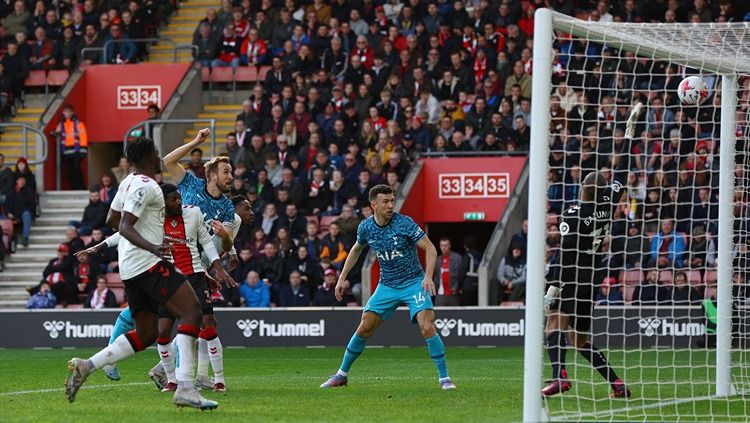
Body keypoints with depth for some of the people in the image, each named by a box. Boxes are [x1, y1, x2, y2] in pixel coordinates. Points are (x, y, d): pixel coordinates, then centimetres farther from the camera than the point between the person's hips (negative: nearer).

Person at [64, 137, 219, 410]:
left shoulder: (128, 183, 17)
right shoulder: (145, 186, -11)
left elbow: (112, 220, 29)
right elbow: (124, 227, -20)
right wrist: (151, 247, -36)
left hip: (131, 269, 10)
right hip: (148, 264, -10)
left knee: (145, 334, 12)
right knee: (191, 311, -16)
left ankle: (85, 366, 5)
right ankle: (185, 388, -26)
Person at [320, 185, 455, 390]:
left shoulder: (404, 223, -18)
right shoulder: (366, 227, -3)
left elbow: (430, 248, -16)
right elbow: (356, 249, 18)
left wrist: (428, 276, -30)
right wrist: (342, 278, 15)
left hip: (414, 282, -4)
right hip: (387, 286, 4)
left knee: (427, 327, -21)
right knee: (364, 329, 2)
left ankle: (444, 377, -11)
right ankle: (342, 374, 18)